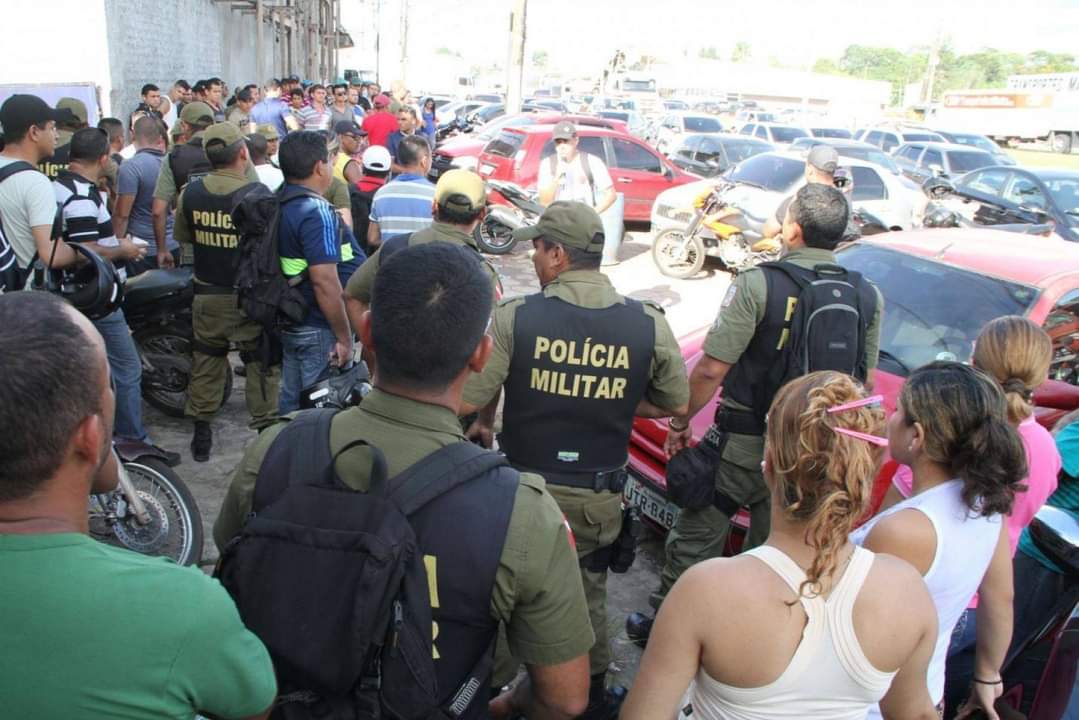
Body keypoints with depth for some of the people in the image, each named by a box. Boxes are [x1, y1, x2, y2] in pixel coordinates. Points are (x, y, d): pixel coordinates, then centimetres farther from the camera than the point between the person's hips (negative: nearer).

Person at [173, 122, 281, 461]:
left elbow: (182, 237, 11)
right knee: (261, 363, 8)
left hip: (207, 294, 4)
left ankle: (201, 433, 24)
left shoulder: (190, 193, -3)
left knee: (206, 362, 15)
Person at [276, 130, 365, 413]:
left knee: (291, 403, 18)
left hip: (290, 323, 9)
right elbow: (325, 282, -26)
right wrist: (344, 337, -20)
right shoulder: (316, 212, -22)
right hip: (319, 331, -9)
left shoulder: (281, 204, 6)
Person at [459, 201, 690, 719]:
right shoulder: (649, 324, -9)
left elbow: (467, 401, -17)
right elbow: (675, 405, 3)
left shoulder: (515, 316, -16)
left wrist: (484, 422, 6)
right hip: (600, 497, 3)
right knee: (588, 599, 25)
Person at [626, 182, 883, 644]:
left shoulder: (760, 283, -16)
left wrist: (680, 422, -4)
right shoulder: (868, 297, 0)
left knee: (695, 537, 13)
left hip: (745, 443, -4)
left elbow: (711, 369, -17)